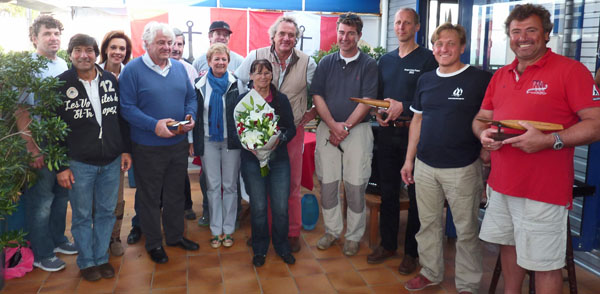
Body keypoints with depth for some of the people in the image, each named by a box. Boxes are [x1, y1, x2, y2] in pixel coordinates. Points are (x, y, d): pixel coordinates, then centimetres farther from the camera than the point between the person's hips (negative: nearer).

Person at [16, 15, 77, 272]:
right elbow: (21, 113, -14)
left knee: (61, 195, 18)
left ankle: (57, 239, 36)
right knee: (41, 201, 5)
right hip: (41, 148, -6)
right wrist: (33, 150, -16)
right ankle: (41, 254, 20)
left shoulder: (63, 65, 7)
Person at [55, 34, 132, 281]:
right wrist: (60, 166, -7)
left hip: (111, 162, 3)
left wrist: (125, 150, 7)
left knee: (106, 212, 13)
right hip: (79, 163, -3)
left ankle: (101, 258, 29)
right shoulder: (61, 84, -5)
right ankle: (86, 262, 27)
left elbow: (121, 117, 11)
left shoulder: (110, 80, 4)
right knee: (82, 216, 10)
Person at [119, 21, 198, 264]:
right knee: (150, 197, 9)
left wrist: (190, 116, -7)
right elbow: (126, 107, -15)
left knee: (176, 193, 18)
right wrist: (154, 125, -25)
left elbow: (191, 97, 13)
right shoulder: (133, 70, -10)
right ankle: (154, 243, 25)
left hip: (178, 143, 5)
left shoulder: (179, 68, 8)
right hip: (148, 147, -5)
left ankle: (175, 235, 35)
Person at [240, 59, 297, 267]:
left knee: (281, 208, 1)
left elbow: (291, 128, 4)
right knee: (258, 207, 3)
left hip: (279, 158, 1)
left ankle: (282, 246, 24)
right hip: (252, 159, -1)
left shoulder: (281, 99, 6)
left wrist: (280, 139, -15)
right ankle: (260, 249, 25)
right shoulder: (243, 99, 2)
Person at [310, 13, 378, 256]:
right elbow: (317, 96, 2)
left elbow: (367, 100, -6)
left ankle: (353, 237, 16)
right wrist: (333, 125, -11)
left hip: (357, 130, -2)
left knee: (356, 186, 1)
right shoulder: (326, 63, 10)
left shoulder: (368, 65, 3)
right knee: (327, 184, 6)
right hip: (327, 129, 3)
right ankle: (332, 231, 22)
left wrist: (346, 126, -13)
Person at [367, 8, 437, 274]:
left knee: (415, 194, 3)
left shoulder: (427, 58, -4)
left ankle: (411, 251, 16)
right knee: (388, 190, 12)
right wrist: (378, 112, -1)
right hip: (387, 132, 5)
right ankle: (388, 244, 26)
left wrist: (403, 107, -19)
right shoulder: (385, 60, 14)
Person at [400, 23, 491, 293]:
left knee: (466, 229, 6)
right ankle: (430, 272, 33)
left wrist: (486, 157, -9)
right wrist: (409, 159, 12)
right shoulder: (425, 80, 9)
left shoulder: (481, 80, -6)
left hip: (462, 169, -4)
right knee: (428, 223, 15)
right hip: (425, 166, 5)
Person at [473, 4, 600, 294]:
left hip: (543, 191, -6)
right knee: (508, 246, 19)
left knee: (544, 265, 3)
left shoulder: (570, 70, -8)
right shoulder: (500, 76, 12)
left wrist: (550, 140, -24)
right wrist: (484, 134, -6)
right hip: (500, 184, 6)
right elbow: (481, 118, 17)